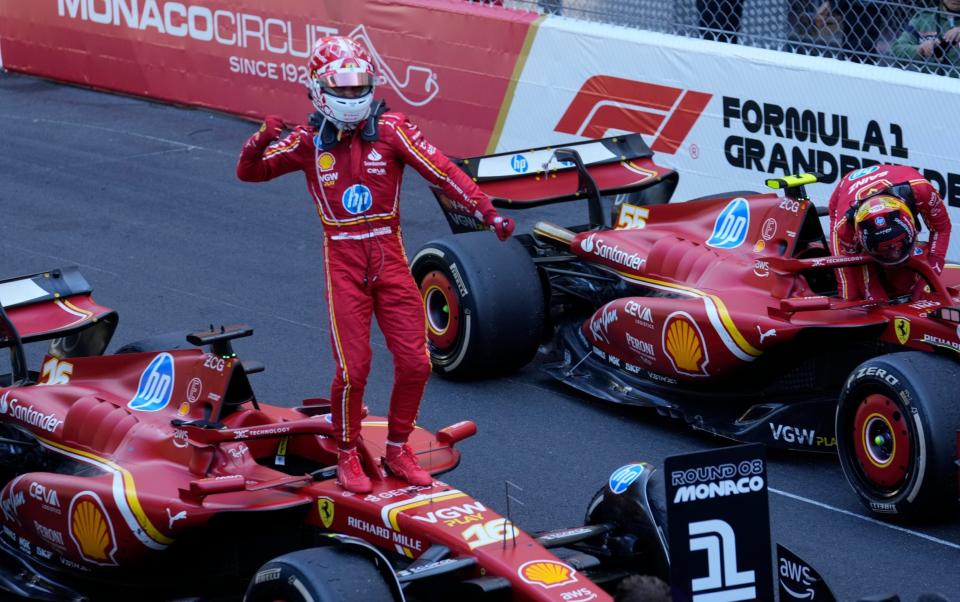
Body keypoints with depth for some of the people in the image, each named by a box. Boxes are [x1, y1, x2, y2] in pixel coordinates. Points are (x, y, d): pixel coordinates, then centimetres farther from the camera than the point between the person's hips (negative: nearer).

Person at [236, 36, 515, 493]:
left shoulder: (391, 130, -3)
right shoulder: (308, 141, 1)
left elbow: (443, 173, -9)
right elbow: (249, 172, 1)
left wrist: (487, 213, -19)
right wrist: (261, 141, -21)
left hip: (389, 254, 1)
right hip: (343, 259, -1)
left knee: (414, 362, 0)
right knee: (353, 368, -7)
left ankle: (398, 450, 21)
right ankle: (348, 456, 16)